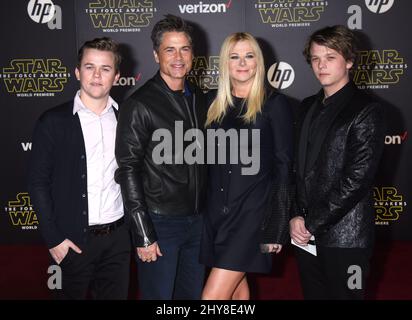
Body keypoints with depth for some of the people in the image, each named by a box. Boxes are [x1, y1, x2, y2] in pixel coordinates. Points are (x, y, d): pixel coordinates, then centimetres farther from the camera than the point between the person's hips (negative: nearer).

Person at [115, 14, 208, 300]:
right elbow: (128, 170, -12)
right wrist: (143, 235, -14)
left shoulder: (199, 98, 7)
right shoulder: (139, 105, -11)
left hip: (198, 221, 6)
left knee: (193, 293, 17)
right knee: (159, 294, 6)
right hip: (160, 222, -6)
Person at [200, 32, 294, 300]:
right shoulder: (216, 106, 9)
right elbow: (210, 162, 13)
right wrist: (205, 213, 10)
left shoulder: (274, 104, -6)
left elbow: (283, 167, -7)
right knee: (236, 286, 17)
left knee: (213, 296, -9)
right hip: (217, 210, 5)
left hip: (253, 211, -5)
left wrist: (277, 227, -10)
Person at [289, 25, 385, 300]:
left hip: (345, 237, -5)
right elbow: (298, 167, 8)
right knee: (313, 294, 16)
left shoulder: (367, 111, -9)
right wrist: (296, 216, -5)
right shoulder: (309, 107, 11)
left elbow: (356, 179, -16)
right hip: (306, 234, 6)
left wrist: (313, 223, -14)